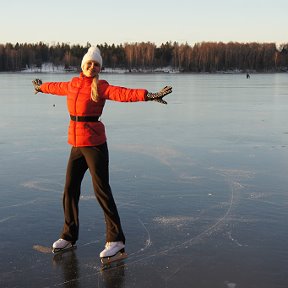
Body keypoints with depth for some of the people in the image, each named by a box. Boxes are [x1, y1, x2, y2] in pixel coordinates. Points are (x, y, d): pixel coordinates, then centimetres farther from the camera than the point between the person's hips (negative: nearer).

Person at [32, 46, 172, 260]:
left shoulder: (101, 87, -7)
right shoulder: (72, 85, 11)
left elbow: (123, 93, -23)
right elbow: (56, 87, 33)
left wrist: (149, 95, -39)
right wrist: (41, 87, 52)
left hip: (94, 144, -6)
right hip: (76, 145, 6)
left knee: (101, 191, -6)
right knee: (70, 191, 11)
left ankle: (116, 239, 4)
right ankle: (69, 236, 27)